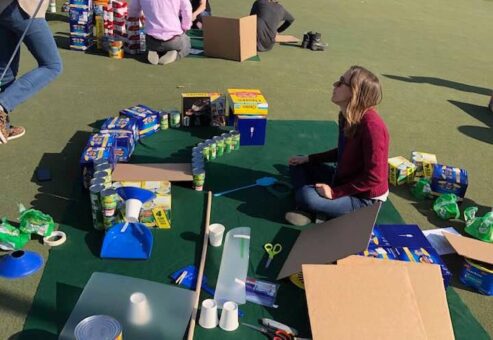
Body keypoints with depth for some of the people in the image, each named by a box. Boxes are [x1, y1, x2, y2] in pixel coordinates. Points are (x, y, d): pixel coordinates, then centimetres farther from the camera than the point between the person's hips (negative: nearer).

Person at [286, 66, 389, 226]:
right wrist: (308, 158, 7)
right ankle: (306, 209, -6)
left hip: (364, 198, -10)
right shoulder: (346, 116, -1)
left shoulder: (372, 125, -29)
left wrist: (335, 192, -23)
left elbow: (374, 177, -27)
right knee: (298, 164, 10)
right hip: (345, 180, 10)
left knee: (307, 195, -31)